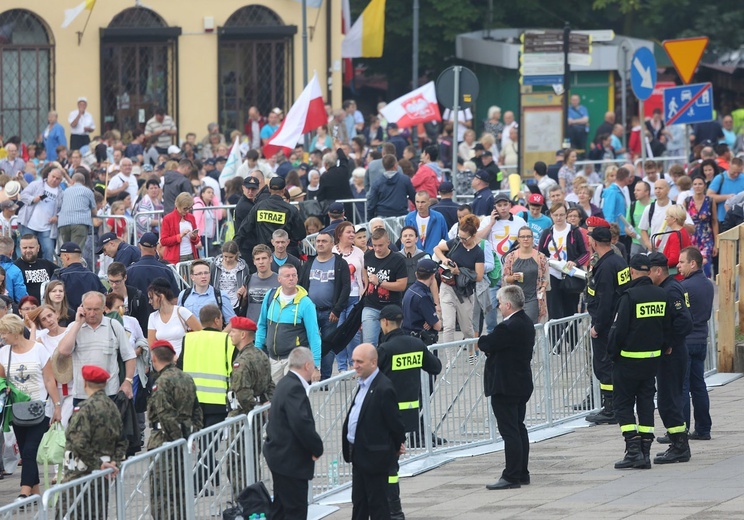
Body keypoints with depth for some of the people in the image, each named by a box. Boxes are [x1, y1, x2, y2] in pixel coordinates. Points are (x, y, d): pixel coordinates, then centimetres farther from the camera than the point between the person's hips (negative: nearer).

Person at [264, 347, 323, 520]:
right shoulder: (294, 388, -21)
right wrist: (317, 448, -15)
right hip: (291, 460, -11)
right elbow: (302, 423, -29)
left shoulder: (286, 384, 12)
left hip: (280, 456, 11)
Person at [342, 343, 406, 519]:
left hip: (375, 456, -9)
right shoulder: (364, 384, 9)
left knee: (377, 504, 1)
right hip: (359, 454, 9)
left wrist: (398, 446, -3)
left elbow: (395, 422, -17)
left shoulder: (384, 389, -22)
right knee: (359, 502, 18)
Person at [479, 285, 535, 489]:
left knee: (510, 431, -7)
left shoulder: (508, 327, -23)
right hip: (522, 385, 10)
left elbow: (486, 344, -16)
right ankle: (522, 473, 22)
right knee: (519, 429, 16)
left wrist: (482, 341, 6)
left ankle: (511, 477, -5)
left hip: (505, 387, -10)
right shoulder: (526, 323, 9)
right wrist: (487, 344, -3)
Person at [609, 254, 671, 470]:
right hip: (653, 359, 6)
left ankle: (633, 449, -8)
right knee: (646, 402, 11)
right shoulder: (661, 296, 3)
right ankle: (645, 453, 9)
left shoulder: (629, 296, -17)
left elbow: (619, 329, -16)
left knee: (623, 403, 4)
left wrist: (612, 353, -3)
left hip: (628, 360, -6)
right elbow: (667, 328, 9)